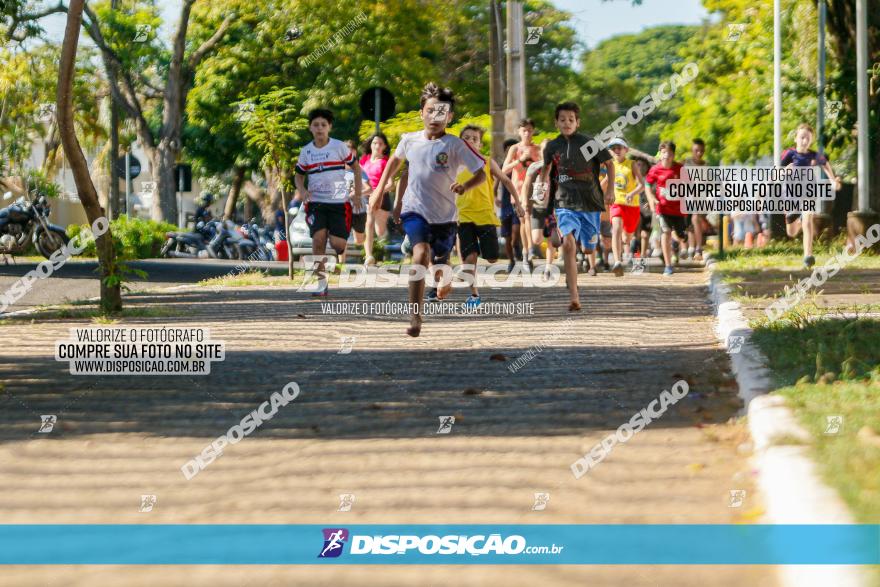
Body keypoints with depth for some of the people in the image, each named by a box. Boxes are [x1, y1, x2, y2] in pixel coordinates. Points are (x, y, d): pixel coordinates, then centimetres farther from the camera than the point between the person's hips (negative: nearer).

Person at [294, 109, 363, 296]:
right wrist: (302, 190, -6)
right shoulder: (306, 151, 5)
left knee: (337, 242, -11)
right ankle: (321, 282, -11)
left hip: (339, 202, -1)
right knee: (318, 237, -19)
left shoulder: (339, 147, -2)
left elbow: (356, 167, 7)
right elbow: (299, 175, 15)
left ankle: (342, 253, 29)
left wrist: (358, 193, 1)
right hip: (316, 202, 2)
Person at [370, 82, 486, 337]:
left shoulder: (455, 145, -10)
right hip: (415, 209, 0)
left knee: (439, 268, 12)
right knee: (421, 253, -27)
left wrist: (465, 186, -28)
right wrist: (380, 189, 21)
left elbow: (481, 173, -8)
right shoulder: (409, 140, -1)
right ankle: (415, 317, -28)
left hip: (444, 215, 0)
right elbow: (395, 159, 22)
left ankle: (443, 278, 54)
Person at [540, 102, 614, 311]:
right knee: (568, 243, -21)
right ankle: (574, 298, -23)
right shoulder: (553, 146, 2)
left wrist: (610, 190, 4)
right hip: (565, 203, 0)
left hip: (590, 203, 0)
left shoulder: (590, 143, -5)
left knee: (590, 247, 7)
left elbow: (609, 164, 8)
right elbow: (546, 168, 21)